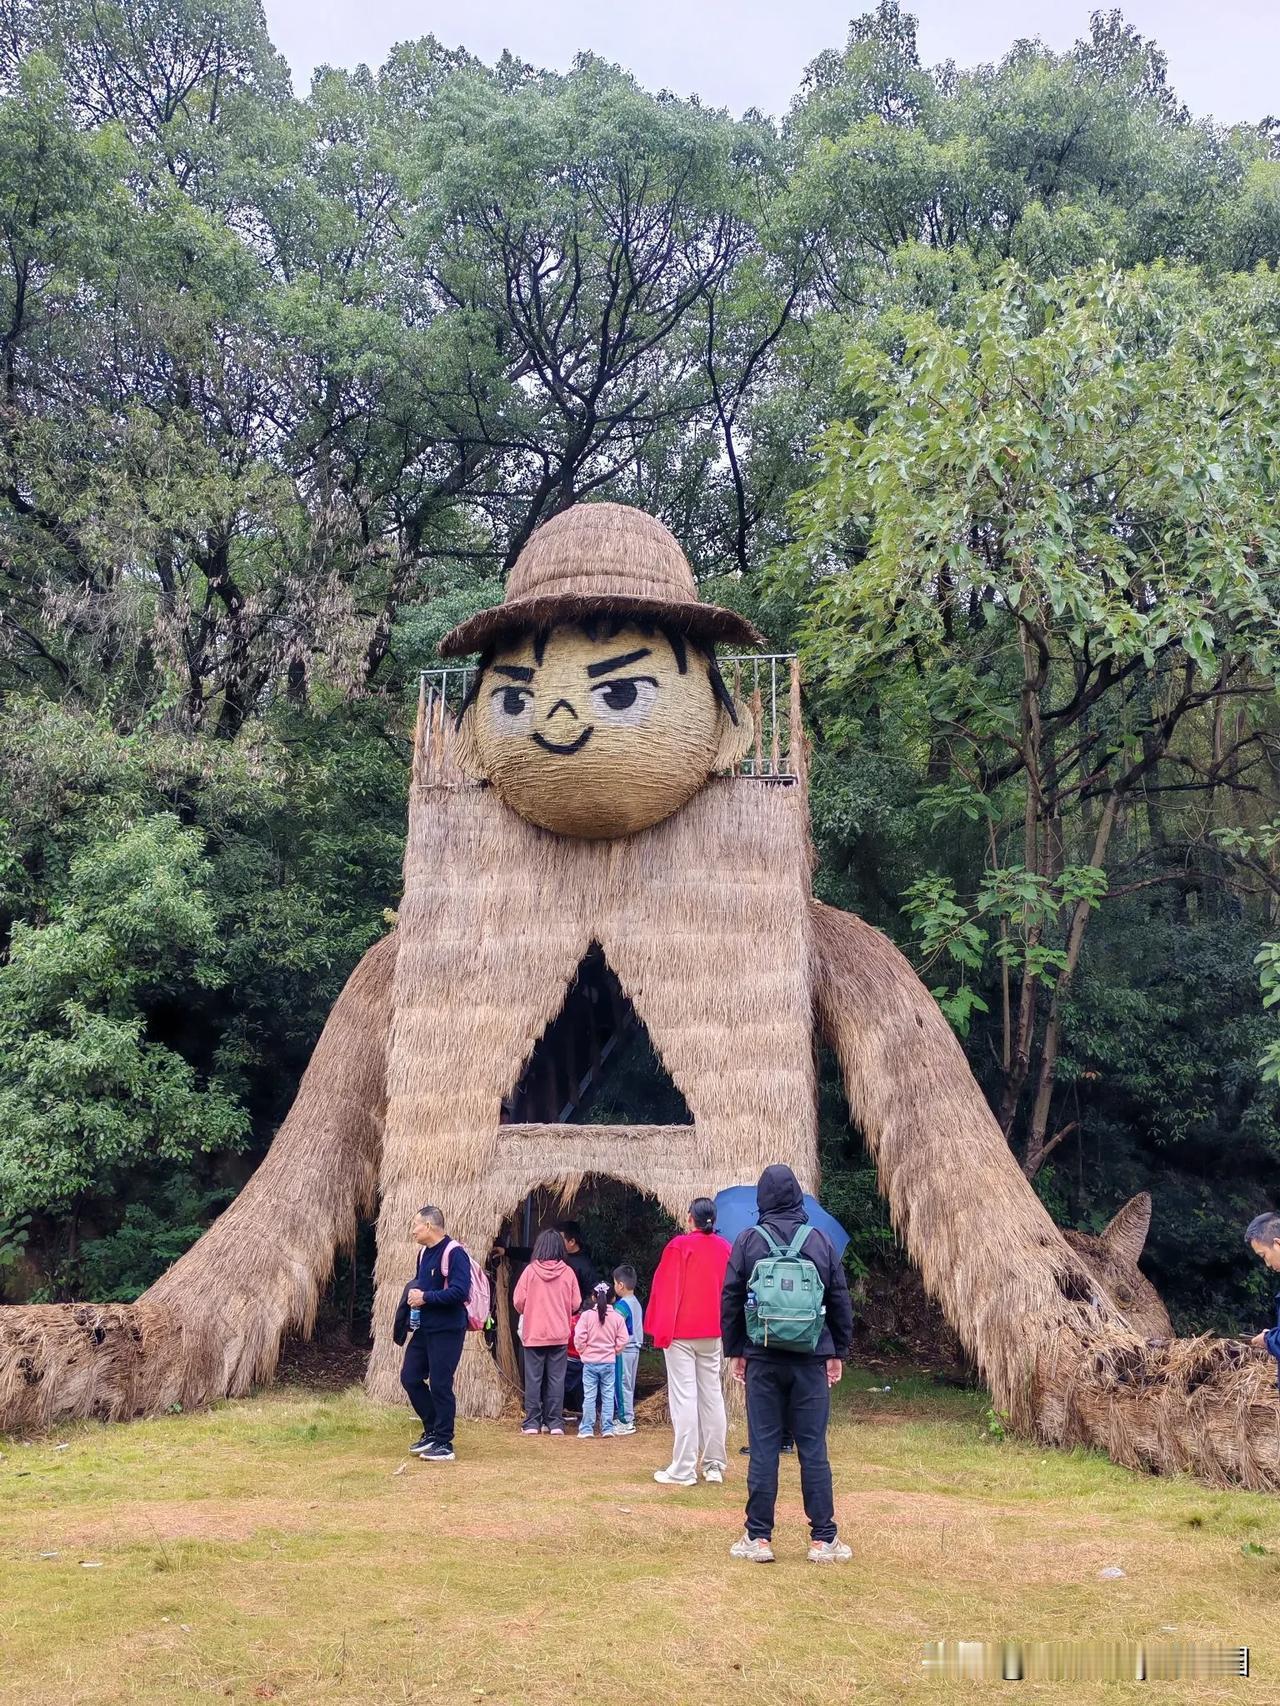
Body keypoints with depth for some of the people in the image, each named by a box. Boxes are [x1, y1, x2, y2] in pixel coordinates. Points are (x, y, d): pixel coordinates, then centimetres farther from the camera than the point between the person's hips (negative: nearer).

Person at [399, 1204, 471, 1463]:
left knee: (440, 1385, -3)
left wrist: (426, 1298, -20)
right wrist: (413, 1292, 0)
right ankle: (432, 1431, 25)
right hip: (425, 1327, 9)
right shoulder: (423, 1252, 10)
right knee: (410, 1378, 10)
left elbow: (459, 1292, -25)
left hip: (447, 1330, -9)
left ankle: (444, 1444, 9)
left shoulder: (454, 1253, -17)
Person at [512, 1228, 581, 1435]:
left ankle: (532, 1423, 8)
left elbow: (518, 1301, -6)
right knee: (556, 1379, 8)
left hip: (533, 1333, -1)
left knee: (533, 1379, 6)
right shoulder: (568, 1272, -6)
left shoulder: (530, 1270, -9)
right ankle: (555, 1422, 9)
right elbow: (575, 1304, -1)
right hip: (559, 1334, 1)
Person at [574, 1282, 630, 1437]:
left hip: (590, 1362, -1)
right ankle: (607, 1429, 8)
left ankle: (586, 1429, 6)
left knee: (589, 1396, 5)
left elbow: (579, 1338, -11)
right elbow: (622, 1339, -4)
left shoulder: (586, 1315, -9)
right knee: (608, 1396, 8)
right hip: (609, 1362, 1)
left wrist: (583, 1351, 6)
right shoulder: (617, 1317, -4)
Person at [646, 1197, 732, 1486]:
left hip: (681, 1333, -5)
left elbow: (665, 1289, -12)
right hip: (713, 1333, 5)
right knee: (712, 1396, 11)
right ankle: (715, 1465, 16)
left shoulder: (680, 1245, -11)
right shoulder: (725, 1248, 5)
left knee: (684, 1398, -4)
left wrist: (660, 1331, -7)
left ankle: (683, 1470, -4)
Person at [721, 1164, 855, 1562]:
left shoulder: (747, 1241, -3)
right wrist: (838, 1353, 14)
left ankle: (759, 1538, 9)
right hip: (811, 1360, 1)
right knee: (813, 1450, 5)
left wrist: (734, 1352, 10)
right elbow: (840, 1302, 5)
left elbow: (730, 1301, 0)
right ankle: (823, 1540, 10)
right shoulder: (820, 1241, 1)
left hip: (762, 1360, -1)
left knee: (763, 1448, 5)